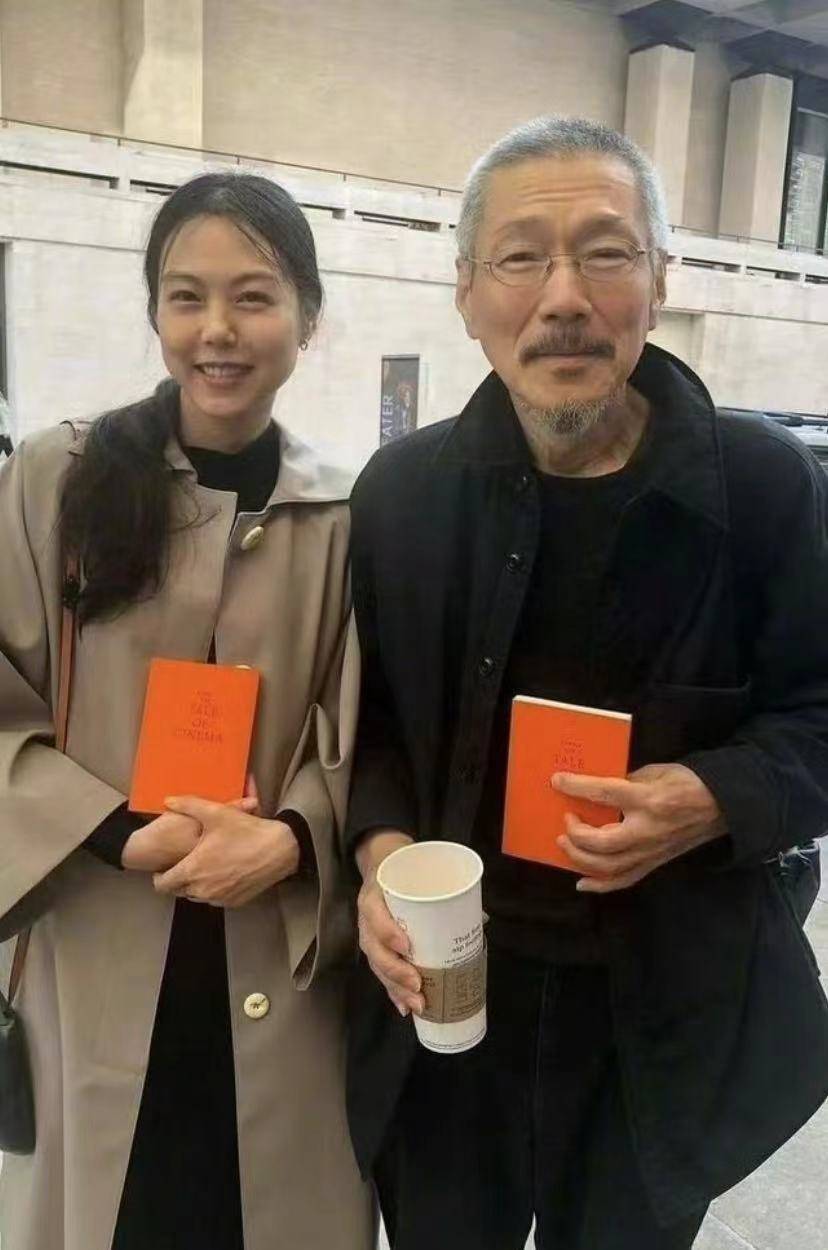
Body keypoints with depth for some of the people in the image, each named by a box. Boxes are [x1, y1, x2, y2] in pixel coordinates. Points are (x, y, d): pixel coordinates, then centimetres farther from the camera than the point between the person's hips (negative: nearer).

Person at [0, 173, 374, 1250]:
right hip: (95, 963, 0)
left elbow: (357, 739, 3)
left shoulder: (345, 515, -2)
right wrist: (125, 834, -16)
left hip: (281, 973, 1)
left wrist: (290, 840, -15)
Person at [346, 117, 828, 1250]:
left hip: (669, 1012, -1)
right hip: (444, 994, 2)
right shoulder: (402, 489, -3)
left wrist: (716, 800, -19)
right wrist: (382, 849, -13)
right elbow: (369, 712, 4)